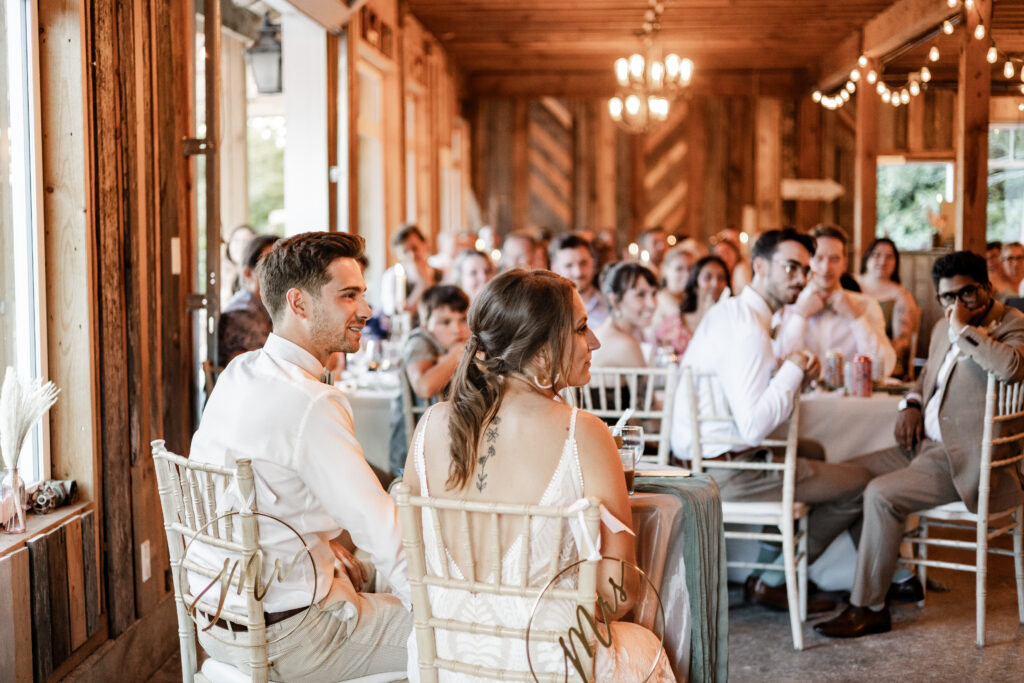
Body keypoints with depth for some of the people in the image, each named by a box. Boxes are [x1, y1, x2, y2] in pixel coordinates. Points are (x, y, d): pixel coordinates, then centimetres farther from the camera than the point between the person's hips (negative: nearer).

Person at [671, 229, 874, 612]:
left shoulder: (729, 311, 12)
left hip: (701, 458, 11)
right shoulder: (747, 328, -21)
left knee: (814, 452, 32)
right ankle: (772, 581, 10)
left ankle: (767, 564, 33)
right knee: (858, 482, -2)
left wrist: (796, 375, 2)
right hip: (727, 472, -11)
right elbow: (754, 426, -29)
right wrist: (792, 370, -16)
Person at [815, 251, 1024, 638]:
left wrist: (964, 330, -23)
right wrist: (912, 403, 11)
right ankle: (897, 576, 15)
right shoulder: (944, 328, 14)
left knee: (881, 494, -24)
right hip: (927, 445, 9)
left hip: (965, 461, -9)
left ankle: (868, 608, -12)